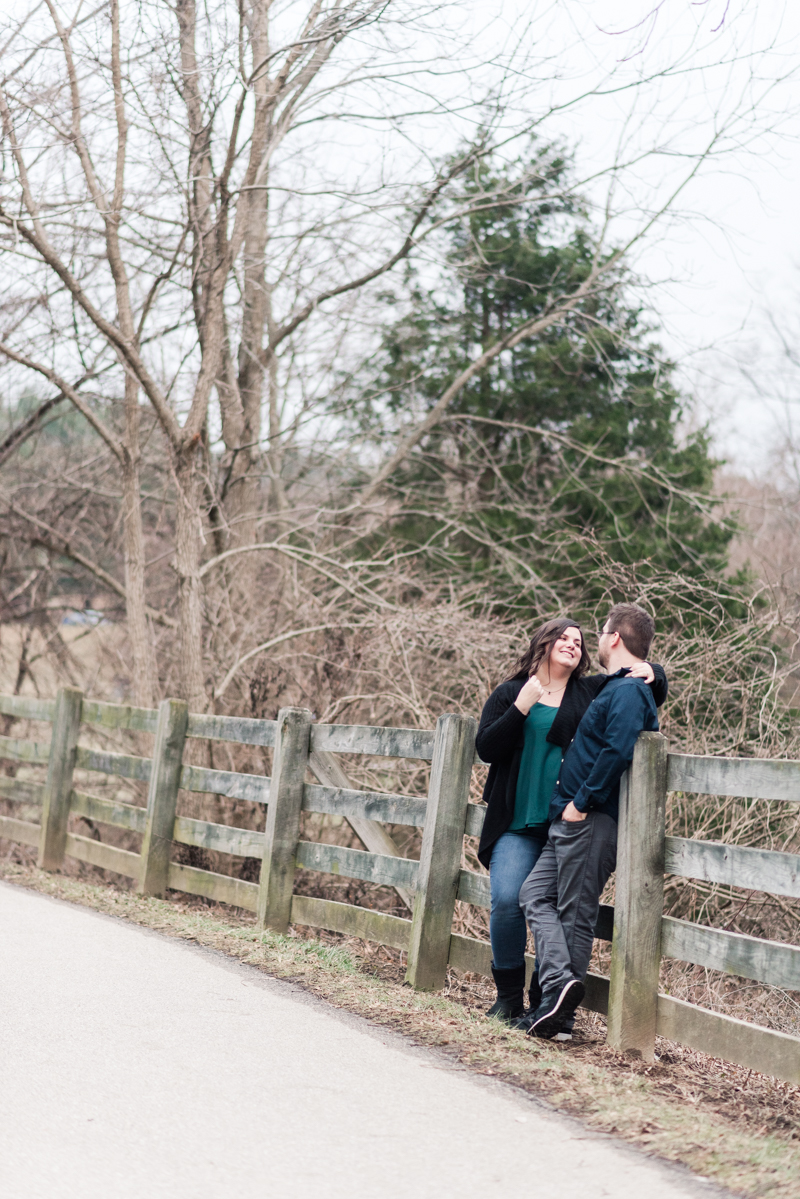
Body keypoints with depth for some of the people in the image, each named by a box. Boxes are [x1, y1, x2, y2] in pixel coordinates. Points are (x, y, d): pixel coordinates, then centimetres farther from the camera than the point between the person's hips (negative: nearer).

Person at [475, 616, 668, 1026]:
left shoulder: (592, 692, 13)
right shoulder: (509, 693, 12)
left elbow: (655, 690, 19)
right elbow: (486, 748, 1)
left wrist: (650, 673, -5)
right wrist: (521, 707, -7)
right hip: (518, 824, -1)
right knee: (507, 902, -14)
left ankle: (546, 1000, 7)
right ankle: (509, 995, 2)